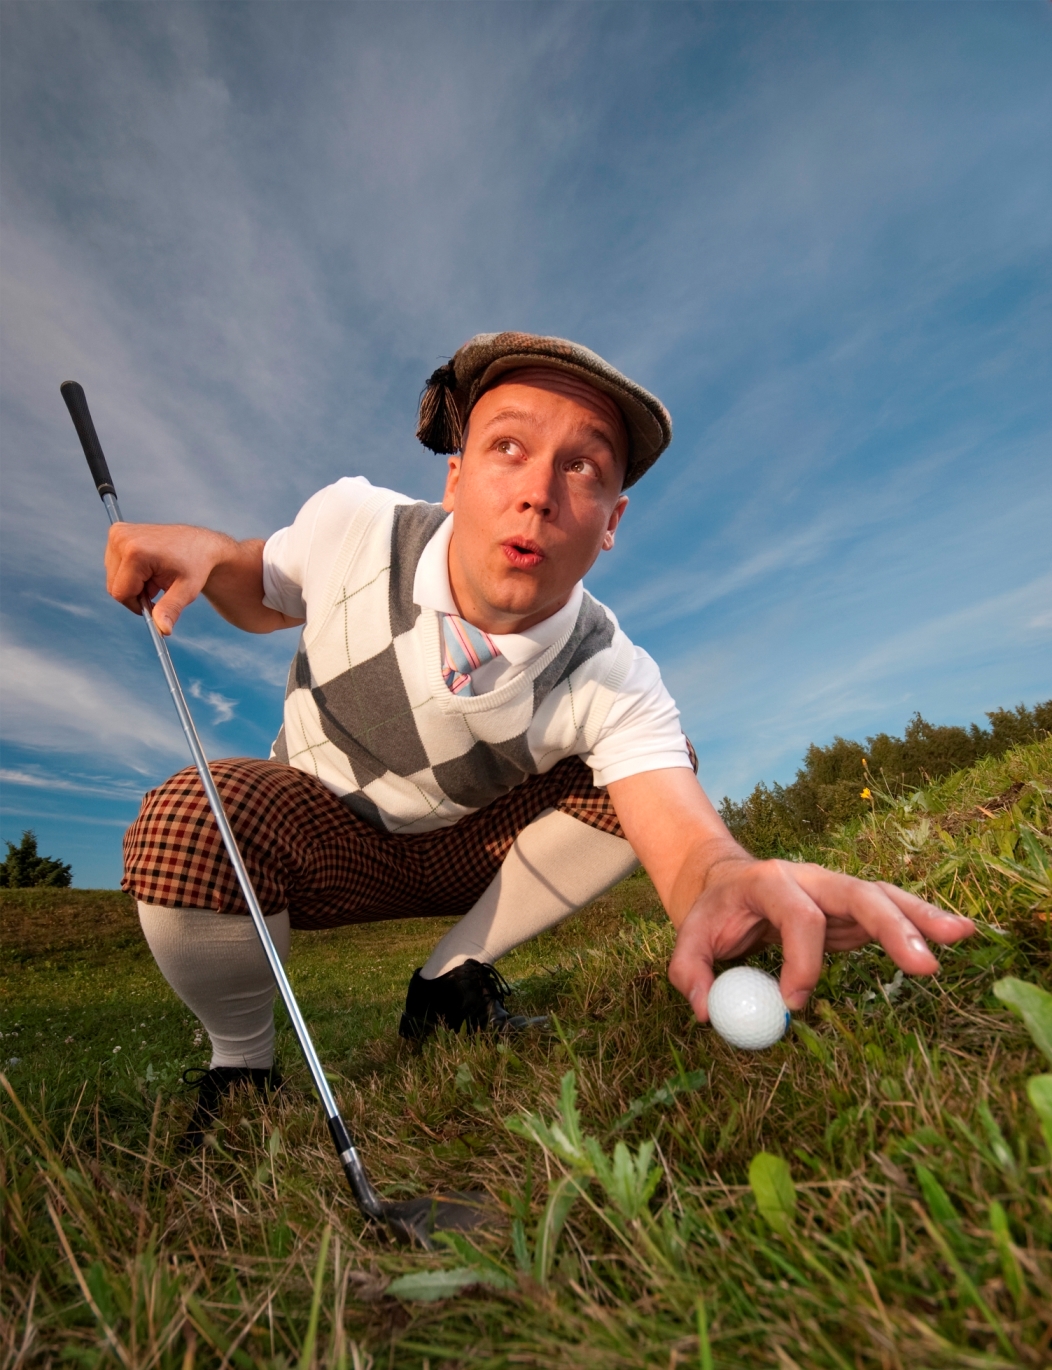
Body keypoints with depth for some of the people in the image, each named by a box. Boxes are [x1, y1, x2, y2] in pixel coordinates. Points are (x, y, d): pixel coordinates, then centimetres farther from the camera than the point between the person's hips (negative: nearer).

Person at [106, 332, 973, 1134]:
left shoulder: (612, 685, -25)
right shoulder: (350, 523, -22)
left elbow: (683, 837, -37)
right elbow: (265, 600, -1)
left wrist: (725, 885, -62)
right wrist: (210, 554, -25)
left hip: (474, 848, 1)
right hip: (320, 833, 0)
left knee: (656, 771, -18)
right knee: (187, 830, -33)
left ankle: (453, 980, -1)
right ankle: (242, 1059, 2)